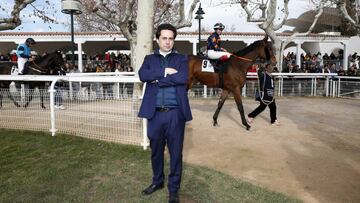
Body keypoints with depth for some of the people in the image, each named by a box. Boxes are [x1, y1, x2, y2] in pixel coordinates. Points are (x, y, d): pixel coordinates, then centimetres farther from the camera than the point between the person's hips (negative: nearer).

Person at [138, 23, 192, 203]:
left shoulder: (181, 59, 6)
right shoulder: (149, 59, 11)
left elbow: (183, 78, -14)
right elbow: (142, 75, -9)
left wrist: (157, 79, -9)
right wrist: (165, 72, -13)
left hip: (175, 113, -2)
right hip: (155, 113, 2)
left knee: (175, 152, 7)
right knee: (156, 150, 17)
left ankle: (173, 188, 24)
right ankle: (157, 181, 39)